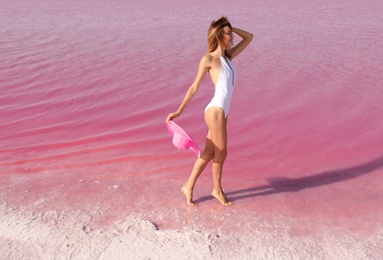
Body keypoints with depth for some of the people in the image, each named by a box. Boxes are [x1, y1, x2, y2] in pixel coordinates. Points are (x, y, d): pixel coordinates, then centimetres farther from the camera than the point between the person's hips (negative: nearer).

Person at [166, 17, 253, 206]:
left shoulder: (228, 56, 13)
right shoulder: (208, 59, -8)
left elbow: (249, 37, 21)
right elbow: (194, 88, -6)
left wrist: (230, 27, 12)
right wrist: (179, 111, -5)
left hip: (222, 111, 8)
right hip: (216, 111, -8)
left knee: (208, 153, 13)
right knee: (221, 152, 6)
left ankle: (189, 187, 25)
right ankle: (218, 190, 28)